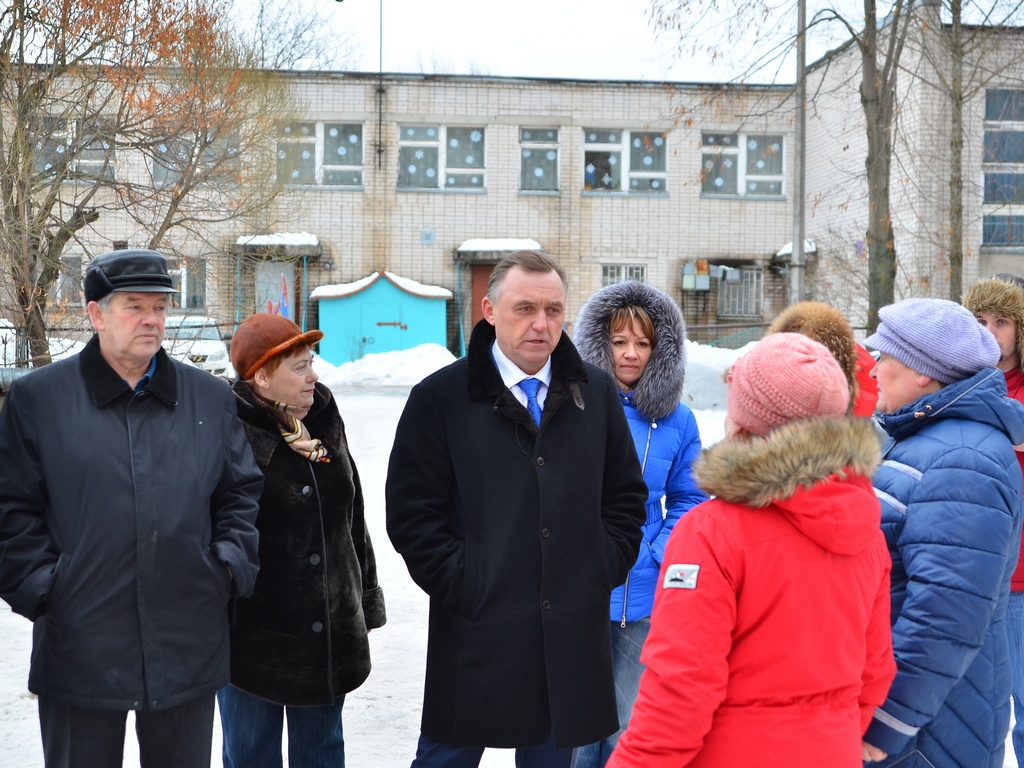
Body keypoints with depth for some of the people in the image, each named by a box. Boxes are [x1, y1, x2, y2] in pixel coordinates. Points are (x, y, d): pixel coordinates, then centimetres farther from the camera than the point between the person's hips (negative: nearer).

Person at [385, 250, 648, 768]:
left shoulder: (597, 393, 7)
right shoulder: (439, 397, -3)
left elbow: (626, 495, 14)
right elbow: (411, 512, -5)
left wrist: (604, 571, 3)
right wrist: (459, 584, -10)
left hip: (573, 634, 3)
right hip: (475, 635, -3)